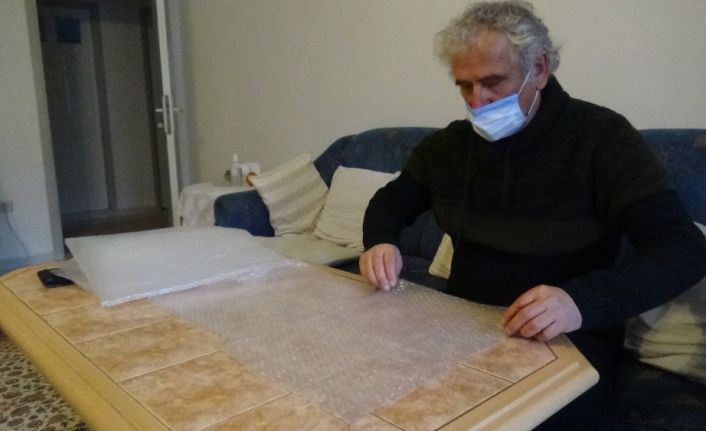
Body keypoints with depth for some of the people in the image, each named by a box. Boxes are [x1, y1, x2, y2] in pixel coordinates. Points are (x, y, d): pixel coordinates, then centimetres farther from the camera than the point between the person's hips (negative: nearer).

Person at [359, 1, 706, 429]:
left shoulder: (600, 135, -10)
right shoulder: (450, 142, 4)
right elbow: (392, 200, 17)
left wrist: (583, 301, -36)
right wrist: (380, 243, -8)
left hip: (565, 339, -3)